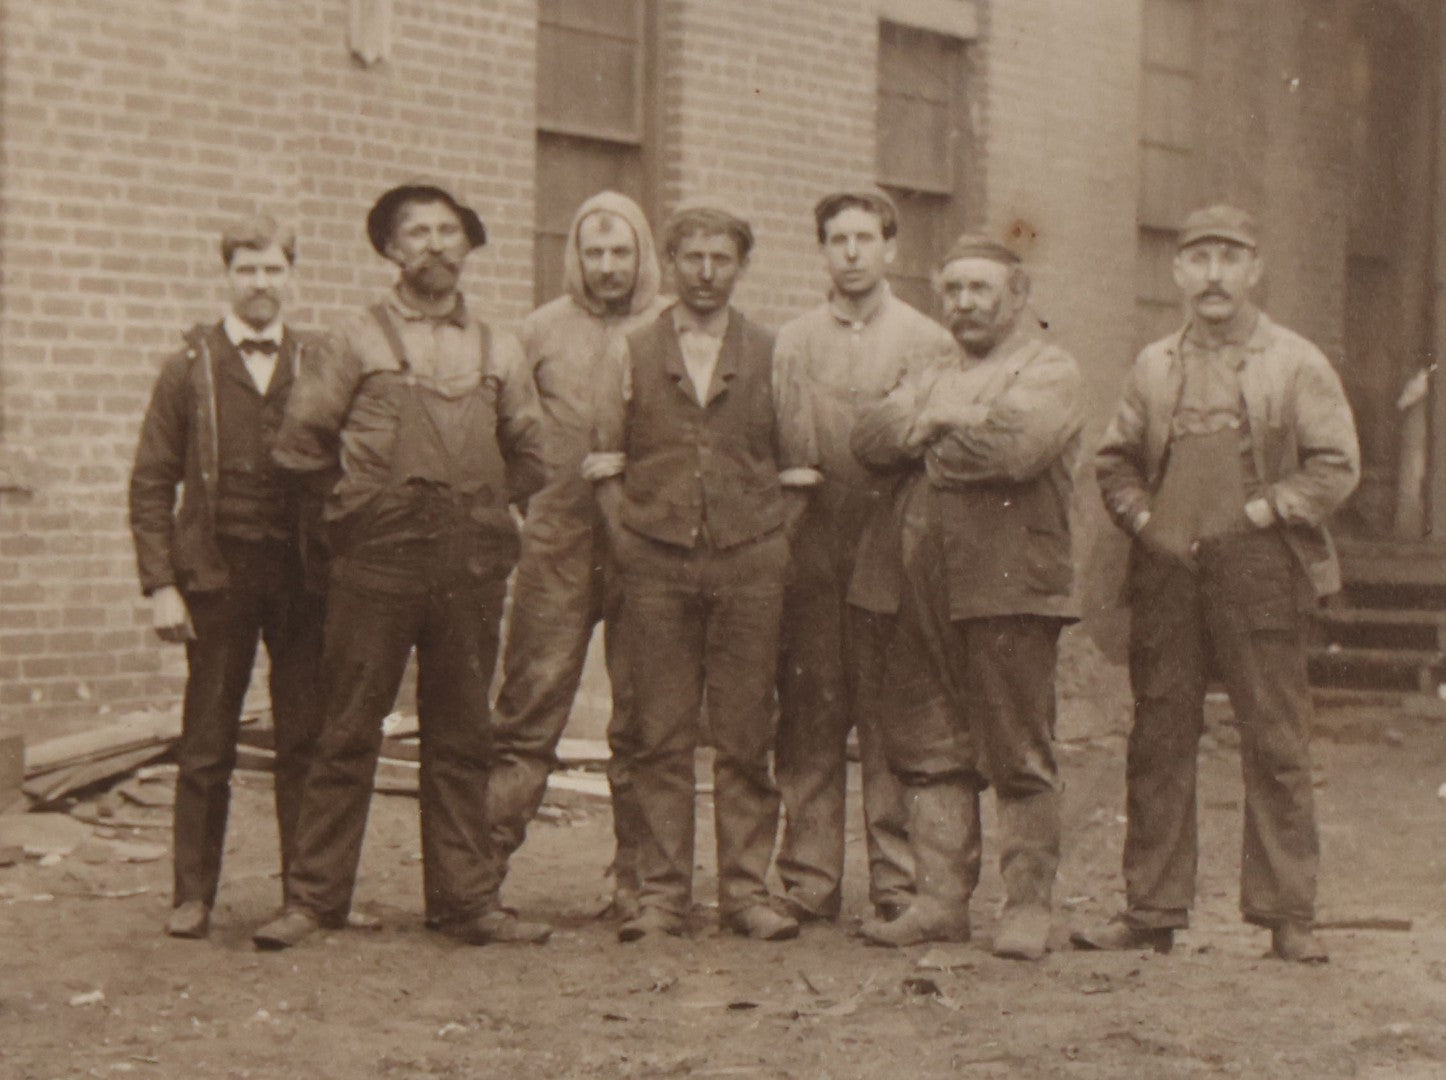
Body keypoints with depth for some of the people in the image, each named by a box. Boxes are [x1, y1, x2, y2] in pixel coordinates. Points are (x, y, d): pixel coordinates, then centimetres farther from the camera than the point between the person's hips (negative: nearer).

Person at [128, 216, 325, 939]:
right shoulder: (189, 367, 5)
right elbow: (151, 482, 3)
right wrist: (160, 585, -6)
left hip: (302, 574, 1)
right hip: (217, 574, -1)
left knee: (307, 742, 3)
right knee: (206, 748, 3)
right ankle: (193, 896, 11)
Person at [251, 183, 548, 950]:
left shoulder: (497, 351, 12)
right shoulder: (360, 340, 4)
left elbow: (529, 456, 21)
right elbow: (301, 442, 7)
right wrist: (356, 501, 11)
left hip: (471, 564, 3)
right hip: (376, 562, -3)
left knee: (461, 739, 7)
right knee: (347, 734, -1)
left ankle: (464, 900, 13)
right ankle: (314, 897, 6)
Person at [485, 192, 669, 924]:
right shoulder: (541, 332, 9)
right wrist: (525, 504, 3)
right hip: (559, 542, 0)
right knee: (530, 707, -3)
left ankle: (637, 878, 12)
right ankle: (481, 866, 2)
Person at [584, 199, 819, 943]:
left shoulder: (770, 355, 9)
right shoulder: (632, 353, 9)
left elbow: (798, 468, 11)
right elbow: (604, 460, 11)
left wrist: (774, 545, 3)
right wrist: (627, 538, 1)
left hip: (748, 566, 0)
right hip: (656, 564, 0)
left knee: (745, 737, 1)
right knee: (660, 737, 0)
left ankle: (745, 890, 8)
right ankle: (661, 894, 6)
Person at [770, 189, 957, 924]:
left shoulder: (930, 345, 7)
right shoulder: (791, 343, 14)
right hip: (809, 552, 2)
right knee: (807, 718, 3)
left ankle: (898, 883, 5)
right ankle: (808, 882, 9)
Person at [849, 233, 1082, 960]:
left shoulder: (1050, 371, 3)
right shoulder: (926, 375, 24)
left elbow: (1011, 444, -17)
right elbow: (869, 438, 7)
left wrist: (922, 443, -3)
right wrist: (940, 420, -9)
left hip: (1009, 584, -6)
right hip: (920, 586, 6)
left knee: (1019, 757, -2)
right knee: (929, 750, 6)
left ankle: (1028, 906, 4)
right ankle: (941, 900, 13)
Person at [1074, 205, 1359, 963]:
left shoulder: (1296, 363, 4)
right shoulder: (1153, 366, 13)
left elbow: (1336, 465, -2)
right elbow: (1113, 461, 18)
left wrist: (1261, 511, -11)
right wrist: (1144, 520, 1)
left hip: (1261, 576, -3)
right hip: (1165, 577, 3)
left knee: (1276, 750, -2)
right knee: (1158, 747, 5)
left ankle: (1288, 915, 5)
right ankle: (1152, 911, 12)